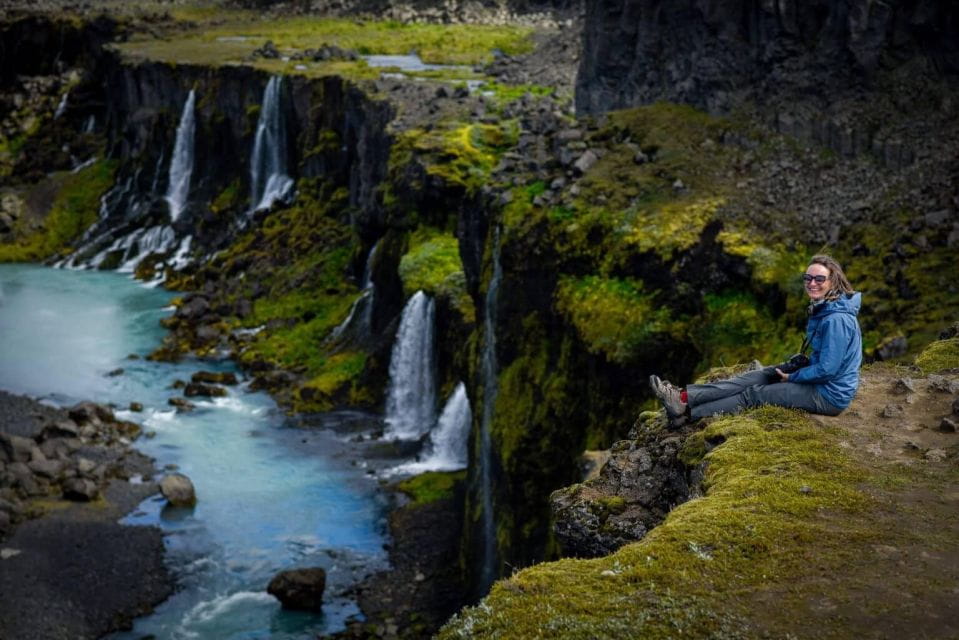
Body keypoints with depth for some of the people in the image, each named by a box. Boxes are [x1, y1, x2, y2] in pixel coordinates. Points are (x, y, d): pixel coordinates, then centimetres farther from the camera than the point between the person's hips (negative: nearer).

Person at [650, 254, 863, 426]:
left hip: (830, 396, -9)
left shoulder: (837, 319, -25)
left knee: (755, 394, -8)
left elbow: (827, 370, -26)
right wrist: (792, 367, 5)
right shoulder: (823, 309, 7)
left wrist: (791, 377, -13)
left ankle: (687, 412, -3)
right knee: (757, 376, 1)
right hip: (819, 380, 9)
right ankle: (684, 396, -6)